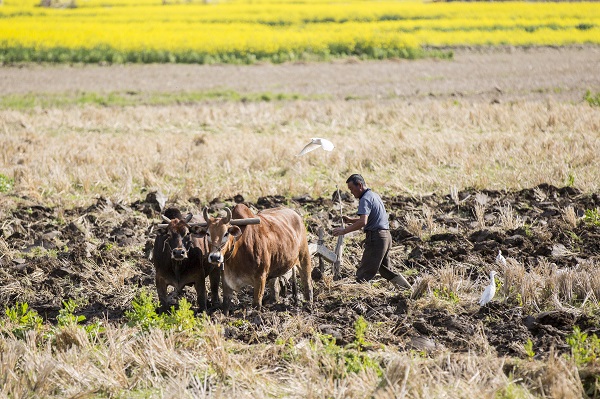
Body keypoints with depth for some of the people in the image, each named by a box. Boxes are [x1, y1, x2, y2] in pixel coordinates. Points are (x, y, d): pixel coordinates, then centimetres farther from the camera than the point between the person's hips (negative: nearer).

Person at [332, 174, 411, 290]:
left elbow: (363, 222, -26)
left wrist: (344, 231, -22)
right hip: (386, 235, 10)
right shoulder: (375, 195, 18)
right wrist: (350, 220, 21)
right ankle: (408, 290, 13)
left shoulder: (365, 199, -13)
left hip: (376, 237, -10)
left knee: (363, 273, -8)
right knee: (385, 270, 17)